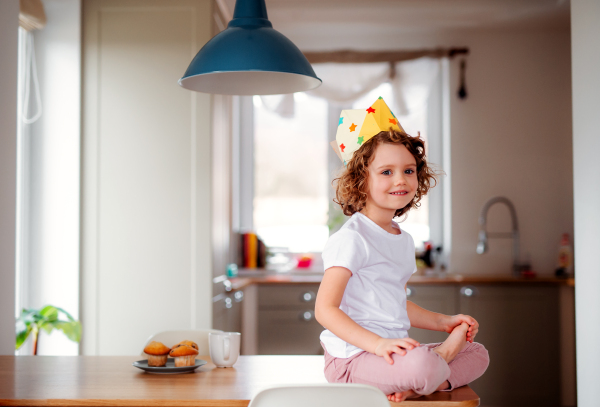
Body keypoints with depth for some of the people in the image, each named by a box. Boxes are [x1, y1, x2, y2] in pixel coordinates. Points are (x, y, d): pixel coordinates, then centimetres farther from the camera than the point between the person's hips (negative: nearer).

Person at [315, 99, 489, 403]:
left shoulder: (404, 240, 16)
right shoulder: (351, 238, -13)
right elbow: (325, 309, -19)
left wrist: (443, 321, 18)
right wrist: (378, 343, -28)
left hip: (393, 352, 9)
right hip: (352, 357, -9)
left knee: (478, 354, 9)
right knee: (422, 364, -36)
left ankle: (411, 388, -13)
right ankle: (443, 353, 0)